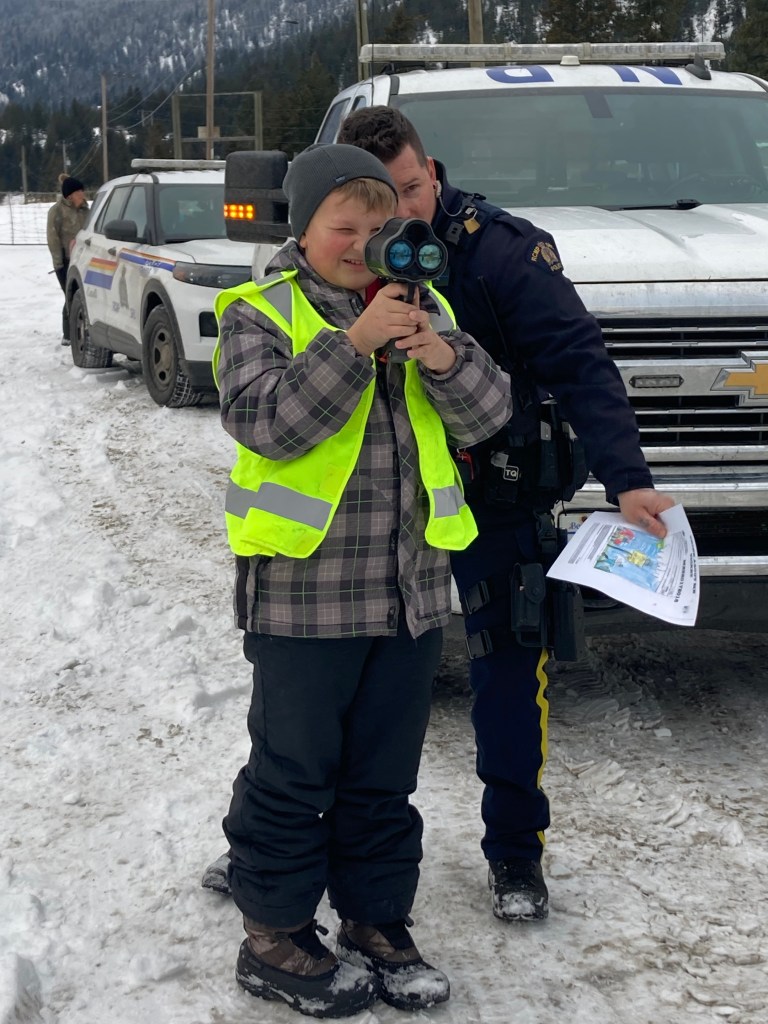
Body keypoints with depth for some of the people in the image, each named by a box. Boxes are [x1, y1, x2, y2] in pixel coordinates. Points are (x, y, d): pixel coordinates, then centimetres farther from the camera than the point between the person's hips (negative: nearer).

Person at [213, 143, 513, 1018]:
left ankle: (376, 924, 29)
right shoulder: (262, 313, -4)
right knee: (293, 773, 5)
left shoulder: (420, 306, 10)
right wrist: (353, 343, -25)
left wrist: (443, 356, -17)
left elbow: (486, 414, 2)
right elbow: (267, 421, -20)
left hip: (411, 590, 5)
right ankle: (274, 937, 19)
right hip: (302, 591, -5)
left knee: (383, 778, 15)